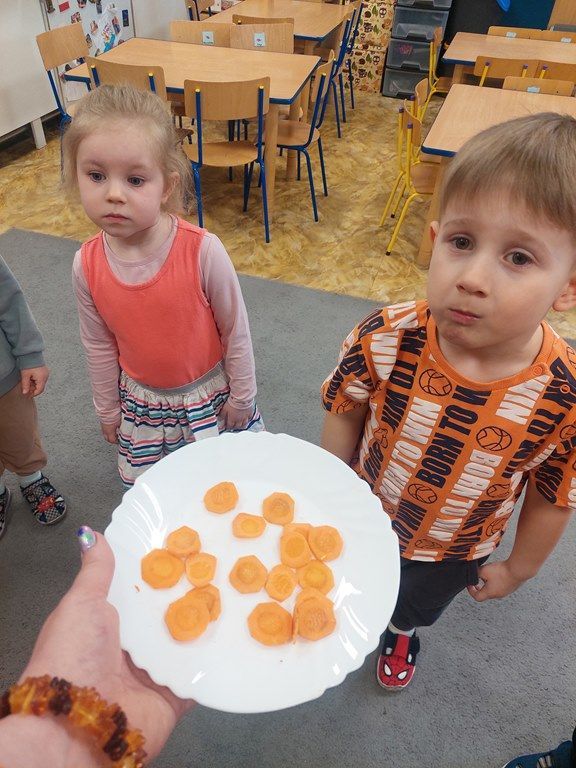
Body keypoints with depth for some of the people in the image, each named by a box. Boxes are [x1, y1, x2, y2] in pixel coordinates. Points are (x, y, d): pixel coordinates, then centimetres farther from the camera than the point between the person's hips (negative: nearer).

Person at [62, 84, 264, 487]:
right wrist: (108, 409, 10)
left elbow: (236, 331, -15)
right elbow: (99, 345, -1)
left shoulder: (203, 250, -28)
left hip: (211, 391, -2)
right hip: (140, 400, 3)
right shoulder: (87, 265, -16)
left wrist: (242, 395, -5)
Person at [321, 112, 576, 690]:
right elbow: (344, 416, -15)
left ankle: (402, 632, 71)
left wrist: (518, 567, 2)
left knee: (417, 606, 35)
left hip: (453, 554, 1)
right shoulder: (385, 340, -34)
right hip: (363, 520, 0)